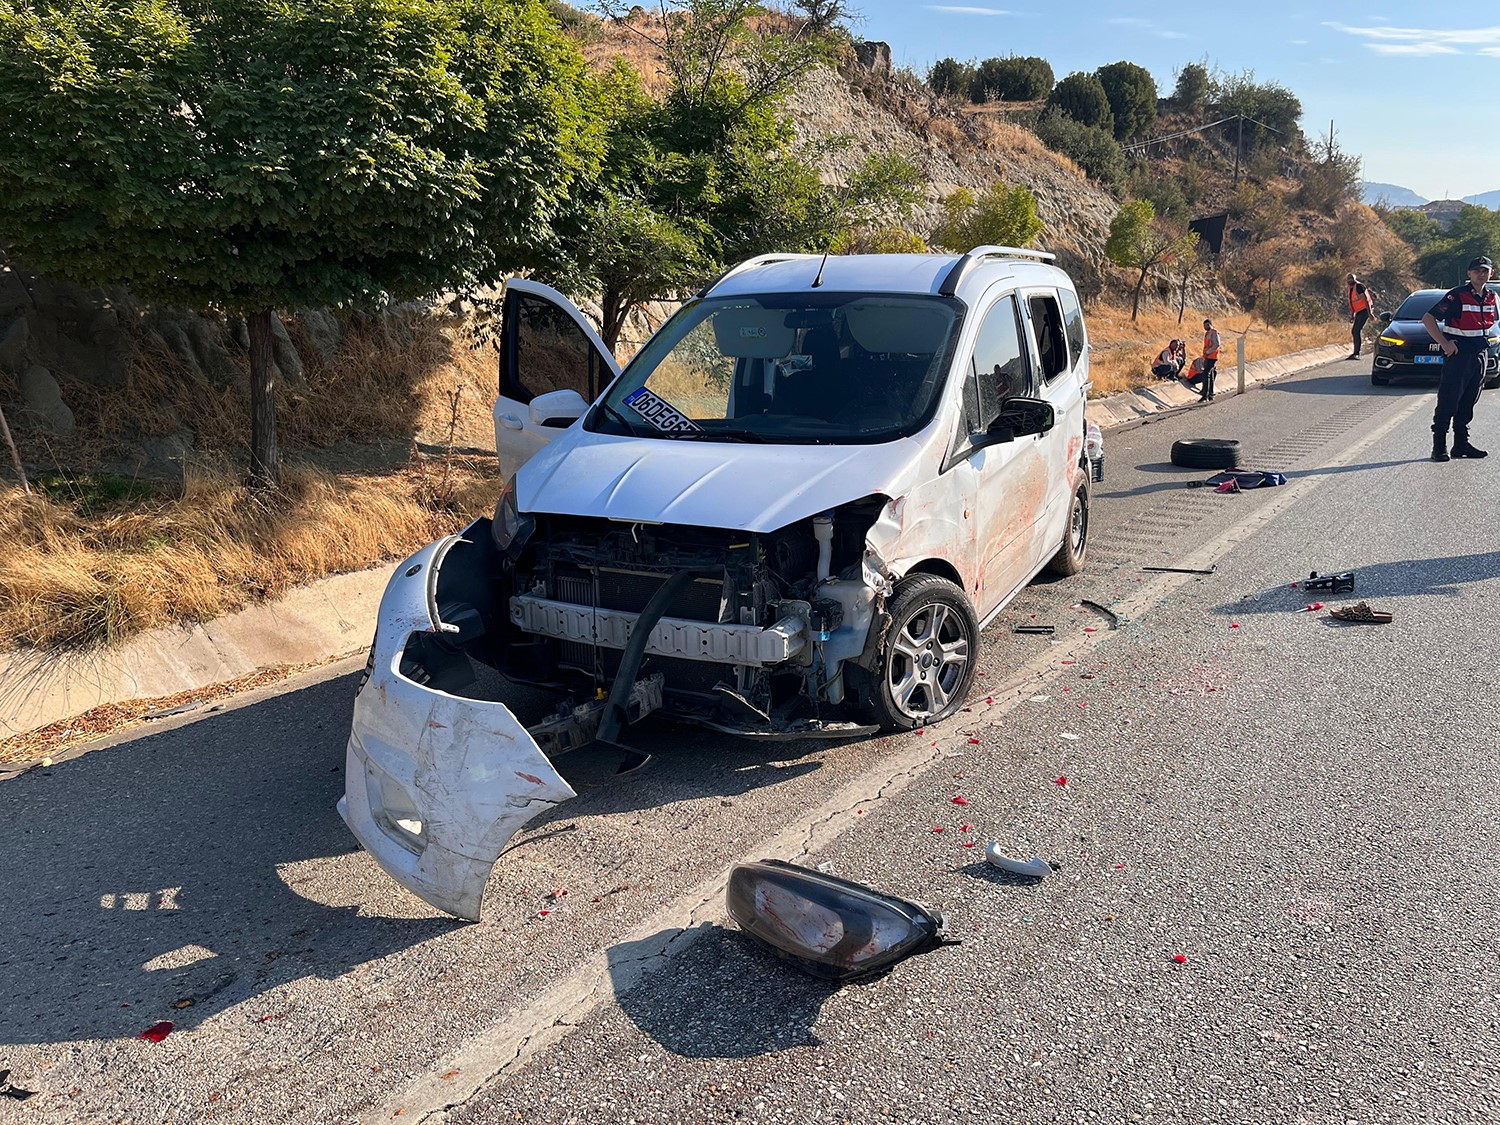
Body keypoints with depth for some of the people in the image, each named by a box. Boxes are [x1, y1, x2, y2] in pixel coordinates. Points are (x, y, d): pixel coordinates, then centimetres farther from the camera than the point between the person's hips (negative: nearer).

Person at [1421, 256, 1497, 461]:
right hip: (1458, 354, -7)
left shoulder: (1491, 298, 10)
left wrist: (1484, 340, 13)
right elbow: (1428, 319, -16)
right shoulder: (1457, 296, -12)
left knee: (1468, 402, 11)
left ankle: (1461, 443, 18)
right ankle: (1439, 445, -3)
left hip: (1479, 354, 7)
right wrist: (1444, 344, -18)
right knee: (1448, 401, -7)